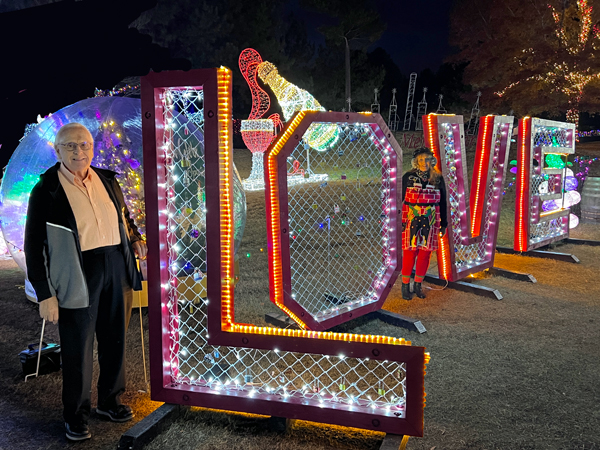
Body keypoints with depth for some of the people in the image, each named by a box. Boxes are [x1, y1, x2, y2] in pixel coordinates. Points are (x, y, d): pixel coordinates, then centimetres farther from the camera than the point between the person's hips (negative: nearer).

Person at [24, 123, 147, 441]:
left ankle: (110, 400, 36)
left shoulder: (107, 180, 8)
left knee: (115, 339, 15)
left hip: (116, 268, 5)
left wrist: (135, 239, 6)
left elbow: (124, 216, 24)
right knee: (78, 348, 5)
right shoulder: (46, 190, -7)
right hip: (77, 275, -5)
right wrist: (45, 295, -10)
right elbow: (34, 246, -7)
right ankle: (75, 415, 24)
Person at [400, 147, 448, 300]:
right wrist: (400, 221, -5)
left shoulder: (438, 179, 5)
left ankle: (418, 284, 18)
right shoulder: (408, 177, -1)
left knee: (425, 252, 5)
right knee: (410, 251, -2)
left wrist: (443, 223, 10)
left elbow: (442, 202, 10)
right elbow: (401, 200, 0)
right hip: (411, 220, -2)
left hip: (430, 222, 2)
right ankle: (405, 284, 10)